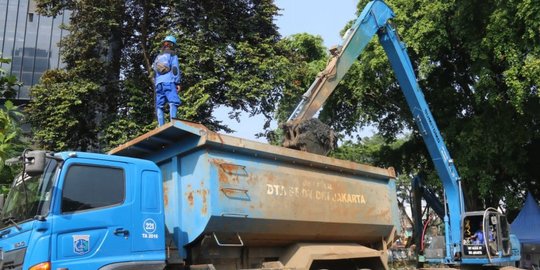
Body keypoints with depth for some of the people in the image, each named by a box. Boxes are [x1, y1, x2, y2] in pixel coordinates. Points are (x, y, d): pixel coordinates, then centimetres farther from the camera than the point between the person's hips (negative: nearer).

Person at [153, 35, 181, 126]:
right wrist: (178, 82, -5)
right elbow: (175, 68, -2)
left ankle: (161, 125, -10)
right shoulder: (172, 54, 9)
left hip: (158, 83, 6)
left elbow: (154, 70, 24)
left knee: (159, 105, 1)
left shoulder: (158, 56, 27)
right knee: (173, 102, -16)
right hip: (169, 81, -5)